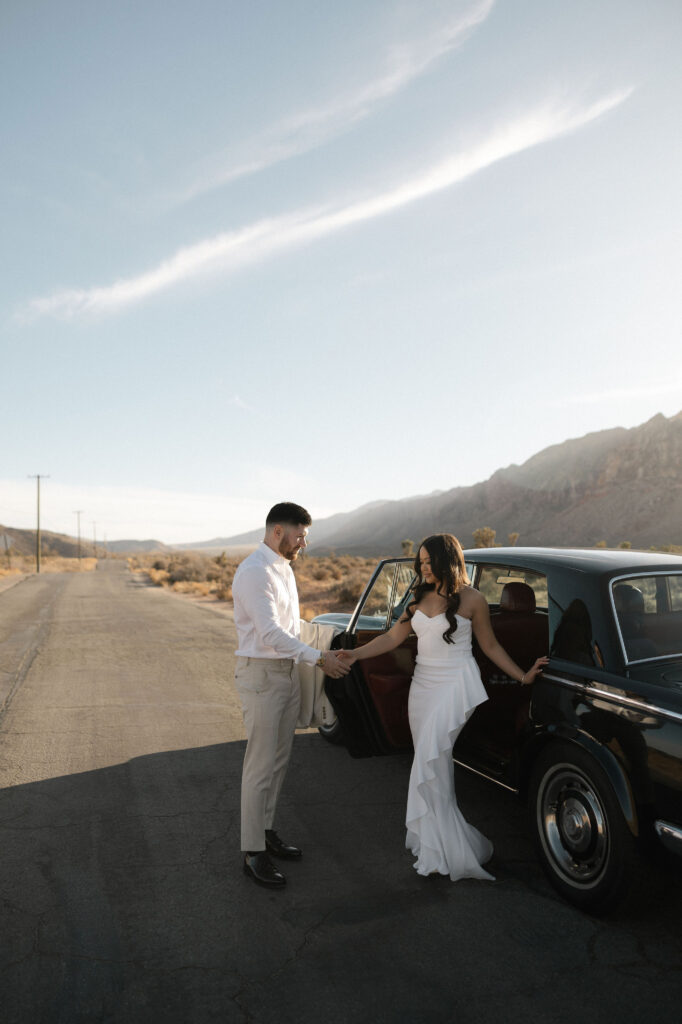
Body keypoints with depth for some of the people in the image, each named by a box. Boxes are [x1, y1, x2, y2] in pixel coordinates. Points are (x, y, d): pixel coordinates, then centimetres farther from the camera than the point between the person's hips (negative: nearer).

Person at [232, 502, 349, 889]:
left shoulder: (284, 568, 12)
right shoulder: (253, 572, -19)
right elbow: (270, 632, -25)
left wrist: (326, 652, 12)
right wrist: (319, 658, -24)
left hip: (288, 671, 9)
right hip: (261, 672, -9)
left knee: (279, 759, 17)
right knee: (261, 764, -1)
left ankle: (267, 830, 32)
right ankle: (253, 852, 11)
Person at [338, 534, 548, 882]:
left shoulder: (471, 599, -5)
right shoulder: (420, 597, 9)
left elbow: (490, 646, 4)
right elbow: (393, 637, 8)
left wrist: (522, 676, 1)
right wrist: (356, 654, -3)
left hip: (456, 687, -6)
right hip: (423, 685, 6)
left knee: (431, 766, -12)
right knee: (431, 766, 9)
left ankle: (446, 852, 1)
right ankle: (434, 845, 21)